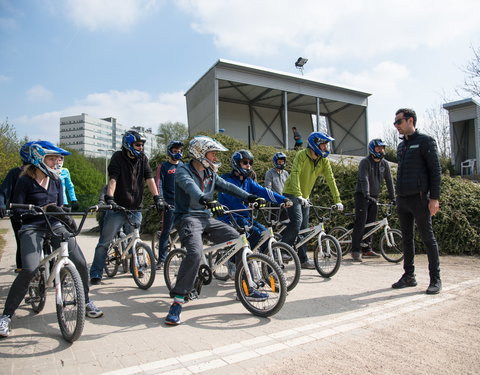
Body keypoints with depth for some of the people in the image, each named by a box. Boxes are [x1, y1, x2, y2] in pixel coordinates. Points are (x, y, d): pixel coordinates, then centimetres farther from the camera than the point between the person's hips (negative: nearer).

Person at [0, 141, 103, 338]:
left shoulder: (56, 180, 9)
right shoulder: (25, 181, -5)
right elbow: (17, 209, -7)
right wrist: (41, 209, -20)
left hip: (55, 225, 4)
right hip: (32, 227, -4)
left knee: (80, 263, -8)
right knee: (29, 270, -23)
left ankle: (86, 301, 14)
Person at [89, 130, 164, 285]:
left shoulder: (142, 159, 6)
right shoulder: (118, 157, -5)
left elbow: (149, 179, -1)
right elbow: (113, 179, -15)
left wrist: (157, 198, -12)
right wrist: (109, 198, -29)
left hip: (135, 208, 3)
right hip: (117, 208, -3)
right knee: (104, 242, 3)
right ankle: (96, 274, 12)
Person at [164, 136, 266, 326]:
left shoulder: (209, 173, 15)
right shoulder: (183, 170, -8)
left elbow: (227, 186, 7)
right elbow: (189, 185, -29)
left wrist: (249, 197, -9)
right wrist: (204, 200, -51)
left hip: (207, 218, 7)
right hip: (188, 217, -7)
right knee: (195, 253, -32)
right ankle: (177, 302, -20)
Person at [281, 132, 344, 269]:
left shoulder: (324, 160, -2)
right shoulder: (302, 155, -19)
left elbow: (331, 180, -3)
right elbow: (295, 174, -31)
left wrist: (337, 200, -10)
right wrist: (299, 196, -42)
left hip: (305, 196, 6)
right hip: (291, 193, -6)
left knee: (304, 227, 7)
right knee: (297, 221, -22)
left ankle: (303, 259, 16)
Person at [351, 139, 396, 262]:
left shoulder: (384, 164, 6)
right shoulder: (365, 162, -13)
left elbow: (389, 181, 7)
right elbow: (364, 179, -26)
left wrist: (392, 198, 3)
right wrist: (367, 195, -38)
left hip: (374, 197, 6)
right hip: (362, 195, -6)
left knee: (371, 223, 7)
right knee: (361, 222, -13)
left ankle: (367, 250, 15)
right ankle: (355, 250, -11)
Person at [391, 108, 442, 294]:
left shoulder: (425, 141, -3)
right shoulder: (401, 146, 17)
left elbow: (435, 171, -8)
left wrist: (434, 198, -15)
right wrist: (398, 197, 17)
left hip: (419, 198, -7)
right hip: (402, 199, 7)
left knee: (428, 238, 1)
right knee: (407, 238, 11)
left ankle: (435, 279, 10)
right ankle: (409, 276, 20)